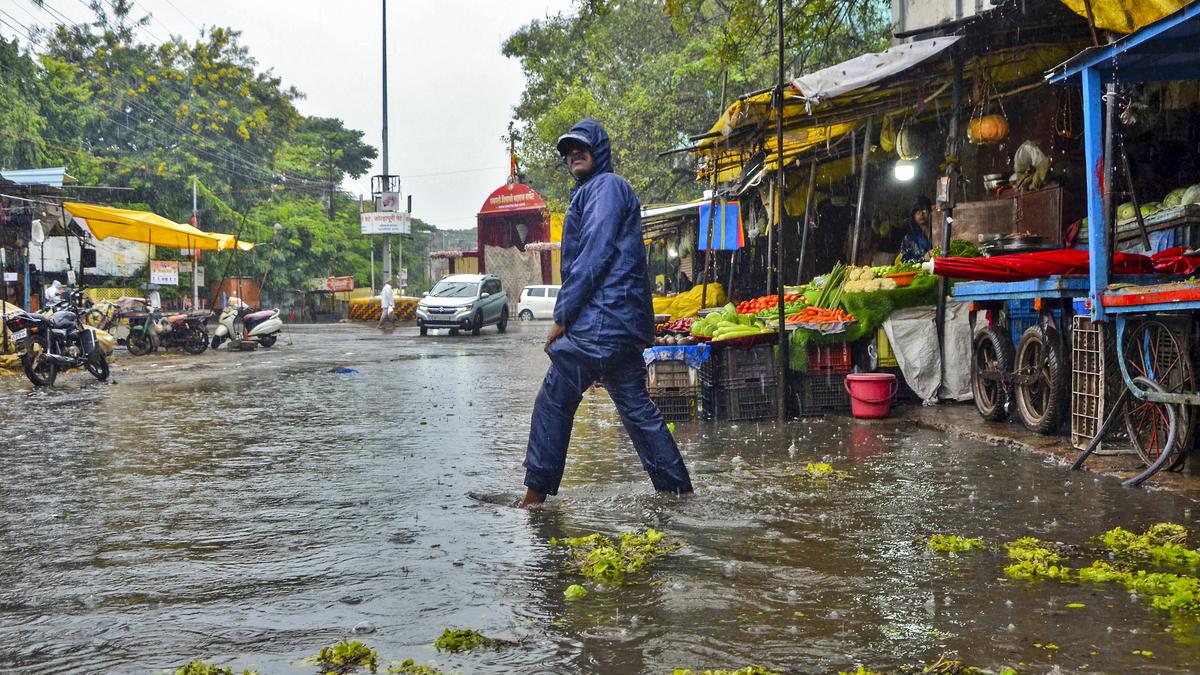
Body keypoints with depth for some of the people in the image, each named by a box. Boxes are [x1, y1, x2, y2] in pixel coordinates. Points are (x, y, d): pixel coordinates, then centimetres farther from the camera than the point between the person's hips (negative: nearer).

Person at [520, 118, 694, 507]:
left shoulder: (606, 186, -5)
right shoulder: (590, 192, 26)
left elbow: (594, 256, -15)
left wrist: (562, 316, -15)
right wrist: (569, 315, 21)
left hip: (599, 322, -10)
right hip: (625, 327, 10)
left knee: (553, 404, -4)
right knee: (637, 408, 11)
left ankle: (535, 495, 1)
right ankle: (680, 491, 12)